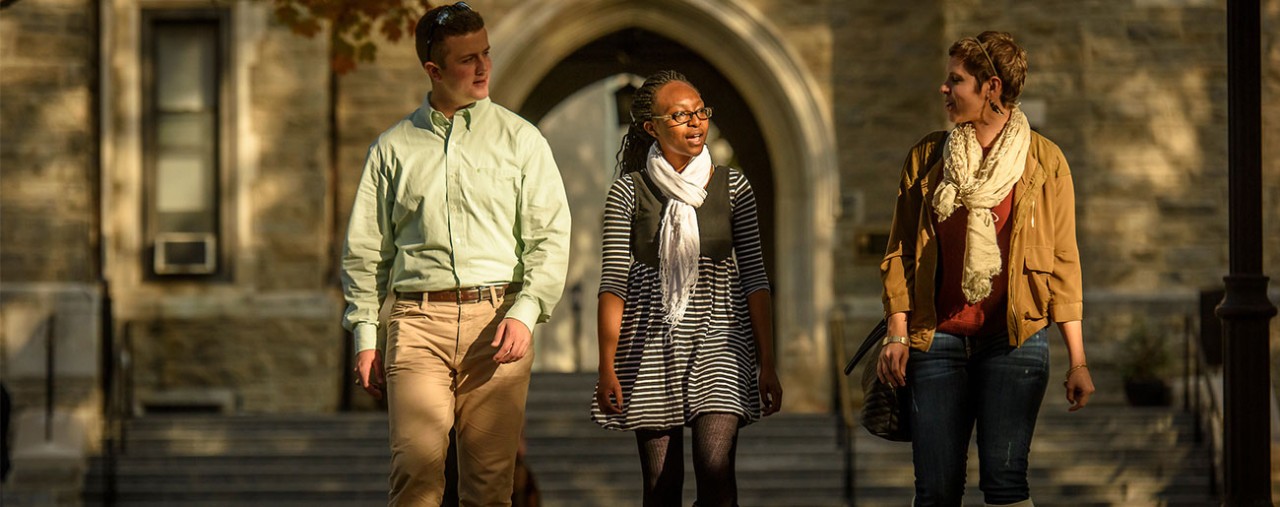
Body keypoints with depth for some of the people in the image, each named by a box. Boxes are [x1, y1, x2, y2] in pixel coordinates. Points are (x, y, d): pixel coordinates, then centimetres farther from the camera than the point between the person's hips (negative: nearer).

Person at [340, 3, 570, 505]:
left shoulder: (520, 139, 10)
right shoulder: (393, 148, 13)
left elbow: (551, 237, 4)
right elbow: (364, 252, 15)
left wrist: (524, 312, -9)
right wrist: (365, 336, 7)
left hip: (497, 318, 0)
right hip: (418, 318, 0)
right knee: (416, 466, -14)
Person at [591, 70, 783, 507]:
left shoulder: (733, 187, 6)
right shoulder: (628, 192, 2)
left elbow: (754, 278, 6)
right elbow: (613, 283, 0)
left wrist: (766, 363, 1)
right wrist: (607, 367, -6)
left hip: (718, 344, 0)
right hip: (651, 351, 0)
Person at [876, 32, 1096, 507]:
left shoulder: (1044, 161, 4)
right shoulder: (926, 157, 10)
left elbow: (1064, 262, 4)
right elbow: (900, 252, 12)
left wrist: (1076, 359, 0)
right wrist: (898, 333, 0)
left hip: (1014, 341, -2)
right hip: (937, 340, 2)